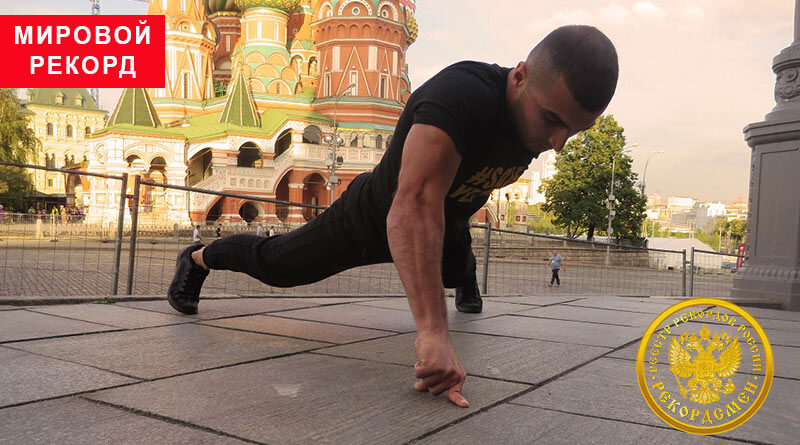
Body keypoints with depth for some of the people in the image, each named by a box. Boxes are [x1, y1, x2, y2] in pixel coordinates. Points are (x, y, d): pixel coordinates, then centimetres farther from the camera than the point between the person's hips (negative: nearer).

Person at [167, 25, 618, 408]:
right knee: (275, 264, 12)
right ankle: (197, 258, 41)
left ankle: (467, 284, 74)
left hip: (446, 219, 6)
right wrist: (433, 331, -65)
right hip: (371, 216, -6)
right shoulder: (462, 96, -46)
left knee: (457, 269, 35)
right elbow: (414, 204, -58)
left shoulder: (537, 119, -20)